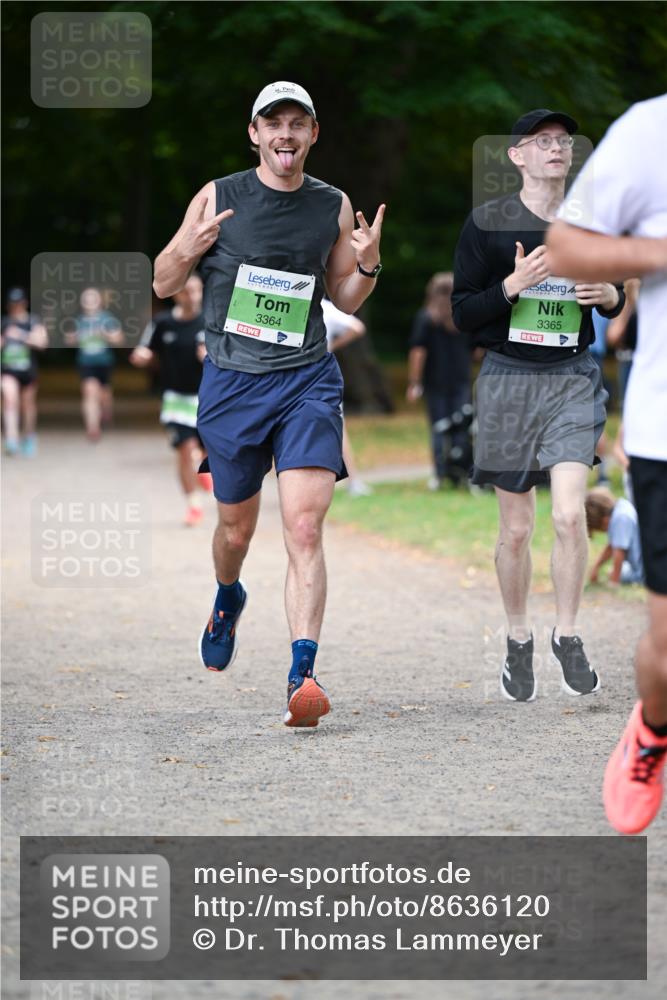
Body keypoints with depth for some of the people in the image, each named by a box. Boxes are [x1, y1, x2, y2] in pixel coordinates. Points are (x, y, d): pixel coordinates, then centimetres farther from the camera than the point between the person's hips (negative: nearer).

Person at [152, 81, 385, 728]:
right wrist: (191, 248, -15)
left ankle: (302, 675, -23)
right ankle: (228, 599, 50)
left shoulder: (334, 207, 6)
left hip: (307, 383, 0)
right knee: (237, 526, 15)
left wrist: (367, 265, -4)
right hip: (231, 383, 0)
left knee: (304, 527, -16)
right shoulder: (217, 198, 0)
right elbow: (162, 285, 6)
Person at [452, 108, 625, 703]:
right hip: (509, 379, -1)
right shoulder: (488, 223, -2)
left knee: (570, 514, -15)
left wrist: (611, 295, -5)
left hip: (572, 377, 1)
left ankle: (567, 636, 2)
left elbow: (613, 304, 19)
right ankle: (518, 642, 23)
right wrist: (513, 285, -18)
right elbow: (463, 313, -2)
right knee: (516, 528, 5)